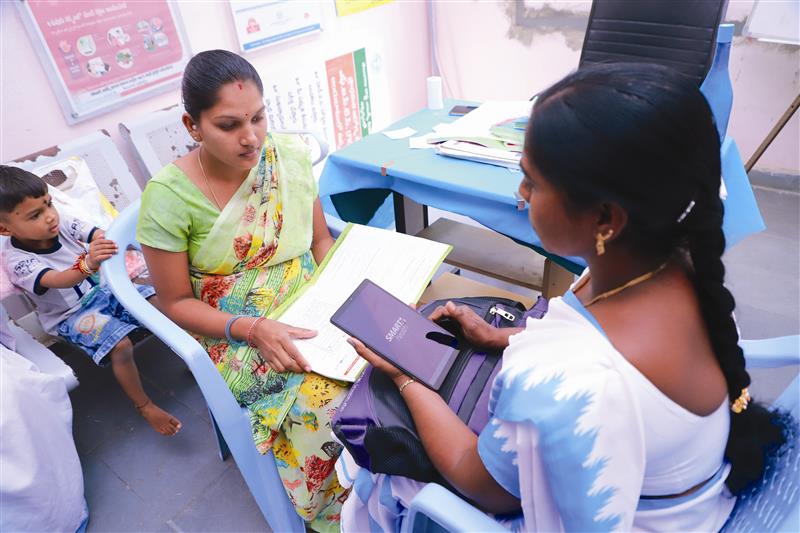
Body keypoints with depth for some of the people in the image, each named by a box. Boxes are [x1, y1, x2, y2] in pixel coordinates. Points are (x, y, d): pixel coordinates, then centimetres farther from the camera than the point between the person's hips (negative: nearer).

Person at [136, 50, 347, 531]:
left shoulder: (290, 155, -3)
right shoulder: (169, 197, -13)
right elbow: (177, 303, -5)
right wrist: (253, 330, -20)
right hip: (235, 336, -3)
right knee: (326, 404, -27)